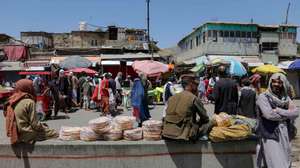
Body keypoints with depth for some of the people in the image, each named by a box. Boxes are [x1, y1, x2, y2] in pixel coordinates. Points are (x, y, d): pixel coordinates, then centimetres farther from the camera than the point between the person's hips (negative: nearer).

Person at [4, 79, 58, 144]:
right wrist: (43, 126, 3)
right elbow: (34, 124, -16)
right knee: (54, 133, -2)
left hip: (16, 133, 9)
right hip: (26, 135, -8)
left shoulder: (12, 101, 7)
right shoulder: (29, 102, -16)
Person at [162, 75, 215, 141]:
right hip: (183, 135, -6)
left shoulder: (172, 98, 10)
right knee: (211, 123, 6)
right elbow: (205, 119, 4)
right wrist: (198, 123, 26)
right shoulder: (194, 98, -5)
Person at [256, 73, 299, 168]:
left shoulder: (286, 98, 11)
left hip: (285, 137, 6)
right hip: (270, 137, -5)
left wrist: (278, 110, -13)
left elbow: (296, 113, -3)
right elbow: (269, 114, -19)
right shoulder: (263, 97, -6)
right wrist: (287, 114, -5)